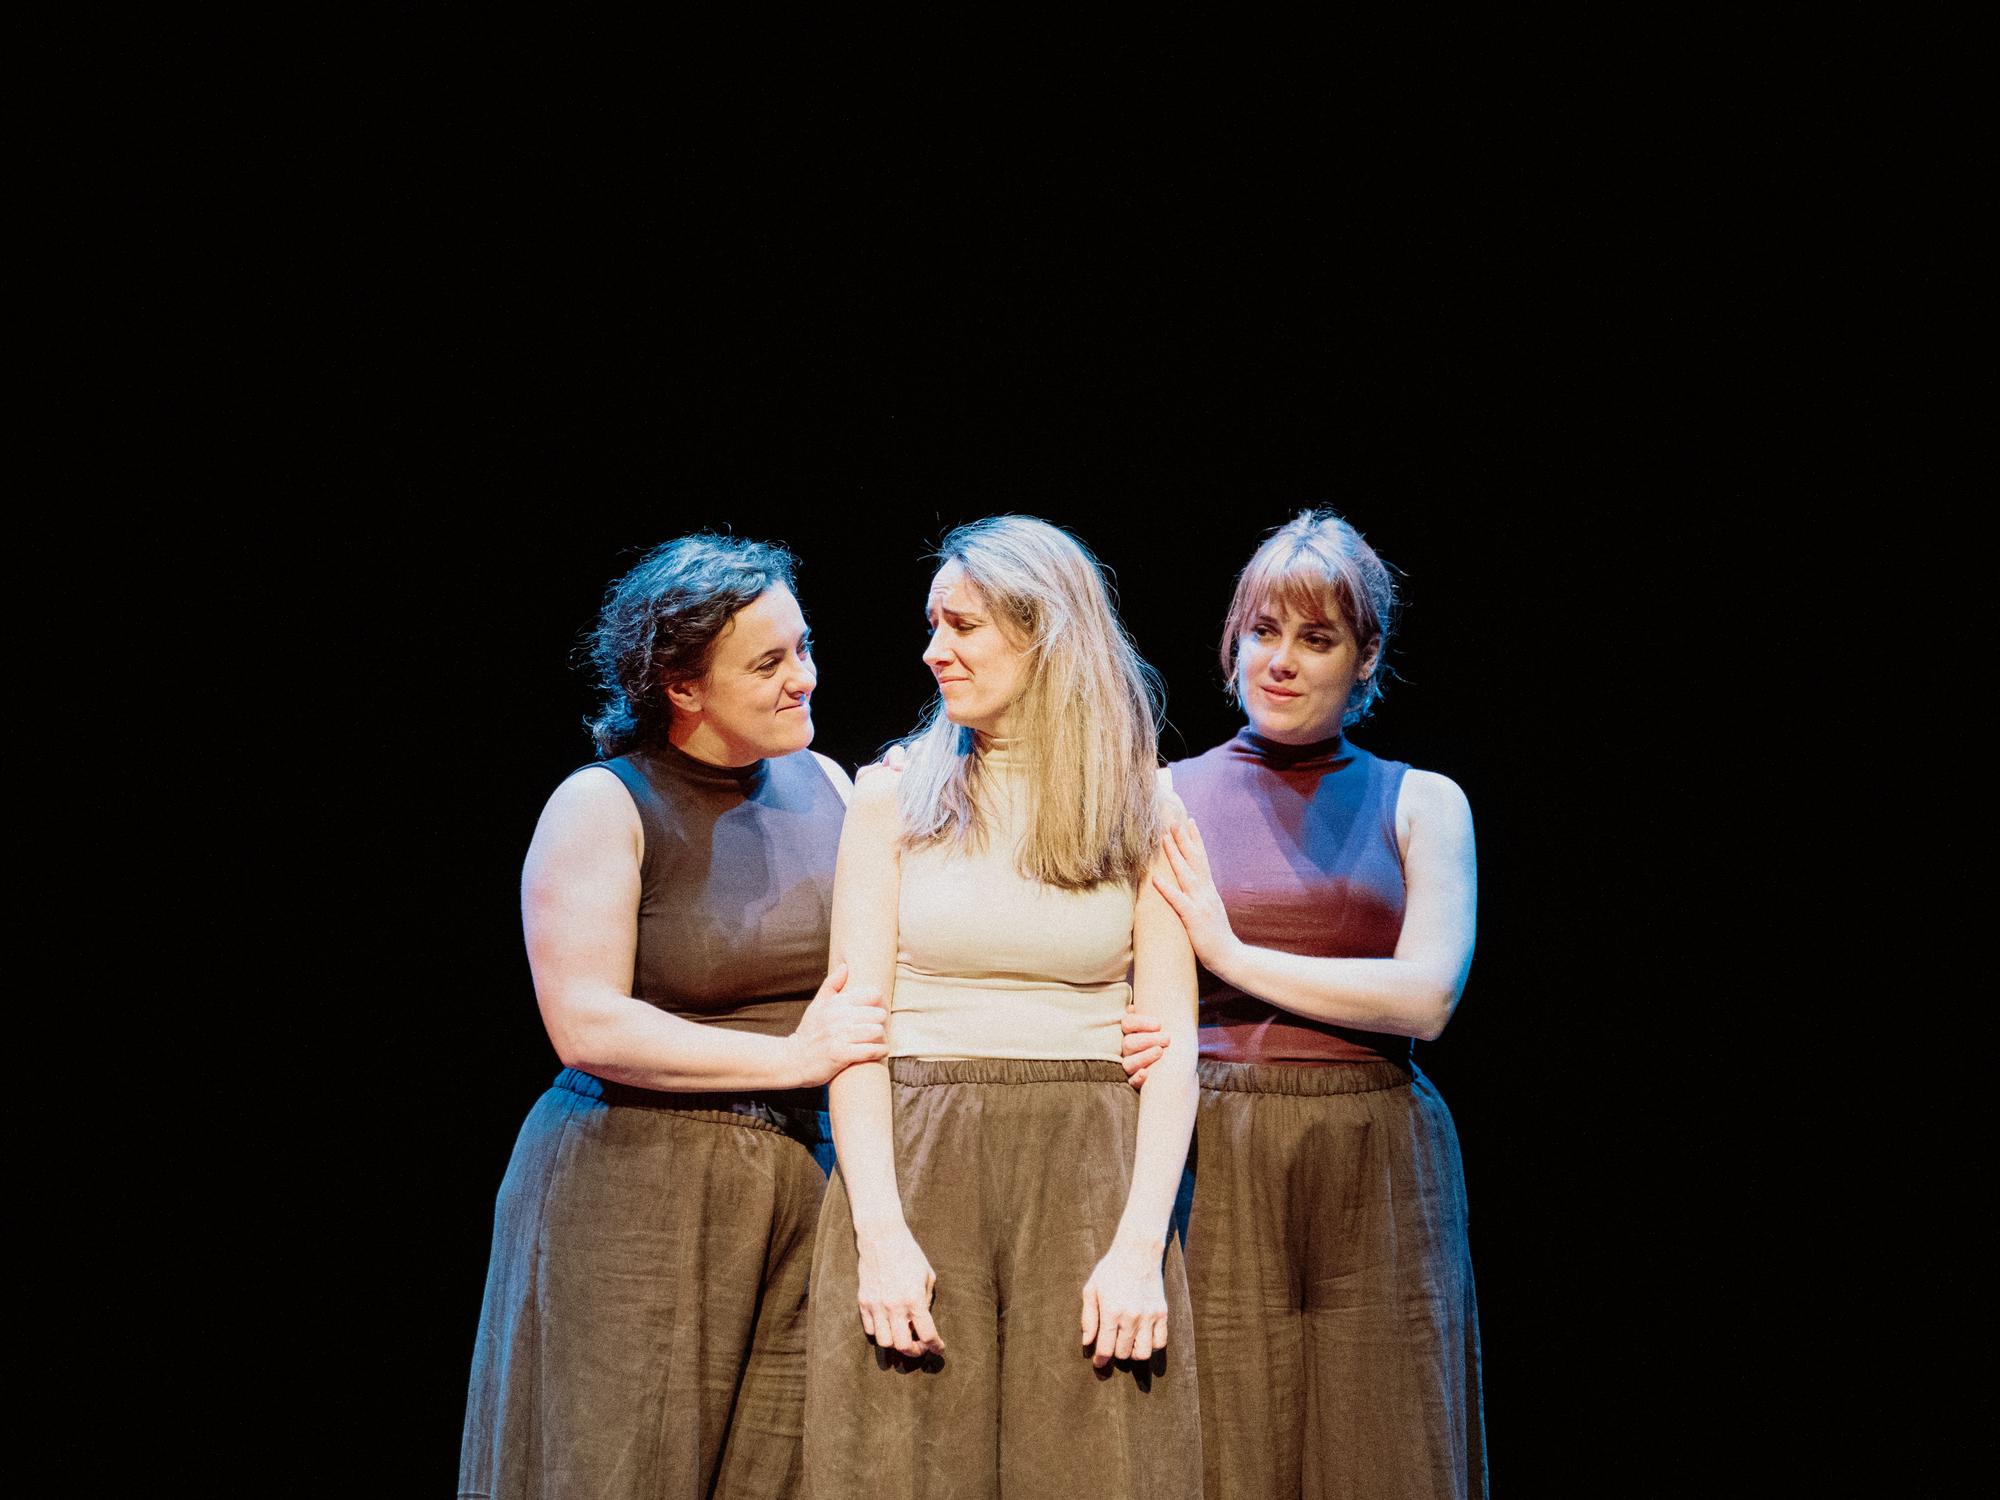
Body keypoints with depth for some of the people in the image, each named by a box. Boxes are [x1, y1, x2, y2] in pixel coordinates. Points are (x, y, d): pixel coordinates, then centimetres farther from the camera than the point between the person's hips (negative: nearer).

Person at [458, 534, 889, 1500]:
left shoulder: (824, 787, 11)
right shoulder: (603, 807, -7)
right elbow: (587, 1027, -15)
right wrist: (794, 1058, -15)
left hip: (801, 1192, 5)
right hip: (633, 1195, -5)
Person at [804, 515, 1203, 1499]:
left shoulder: (1144, 810, 7)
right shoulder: (894, 799, 7)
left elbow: (1171, 1040, 1)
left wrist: (1140, 1244, -11)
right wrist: (880, 1230, -12)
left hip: (1091, 1180, 0)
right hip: (917, 1165, 0)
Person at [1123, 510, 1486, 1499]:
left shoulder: (1419, 804, 8)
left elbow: (1424, 997, -5)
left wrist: (1233, 952, -8)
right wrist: (1148, 1047, -12)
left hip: (1377, 1175, 0)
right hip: (1212, 1166, 0)